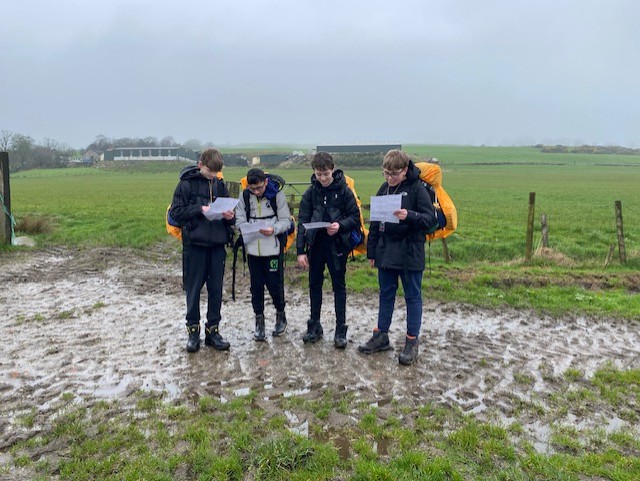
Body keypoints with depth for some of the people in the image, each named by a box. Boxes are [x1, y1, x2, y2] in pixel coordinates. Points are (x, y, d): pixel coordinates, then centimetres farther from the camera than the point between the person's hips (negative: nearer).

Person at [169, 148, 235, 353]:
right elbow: (176, 213, -7)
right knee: (193, 288, 6)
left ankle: (213, 329, 21)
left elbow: (229, 211, 13)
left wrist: (230, 216, -10)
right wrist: (200, 210, -17)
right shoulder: (186, 184, -4)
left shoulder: (220, 185, 7)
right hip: (194, 244, -3)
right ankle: (193, 329, 21)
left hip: (217, 244, 4)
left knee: (216, 289, 8)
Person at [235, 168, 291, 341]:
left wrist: (273, 229, -24)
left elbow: (286, 221, -6)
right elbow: (239, 220, 1)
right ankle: (259, 320, 23)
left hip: (273, 248, -3)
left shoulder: (277, 194, -7)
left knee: (275, 284, 4)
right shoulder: (244, 196, 2)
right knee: (256, 286, 9)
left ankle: (280, 315, 28)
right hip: (253, 248, 3)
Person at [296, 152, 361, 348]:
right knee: (315, 284, 12)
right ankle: (314, 325, 27)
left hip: (337, 245, -3)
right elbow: (302, 221, -1)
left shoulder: (344, 190, -6)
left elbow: (355, 217, -2)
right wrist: (300, 250, -7)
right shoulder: (311, 192, 1)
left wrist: (340, 225, -22)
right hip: (315, 244, 3)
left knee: (339, 286, 6)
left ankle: (341, 330, 15)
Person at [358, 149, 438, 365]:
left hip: (410, 254, -5)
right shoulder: (384, 189, 8)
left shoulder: (417, 189, -9)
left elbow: (431, 219, -13)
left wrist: (409, 216, -32)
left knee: (413, 296, 6)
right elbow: (375, 223, 12)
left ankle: (412, 342, 16)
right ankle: (381, 336, 27)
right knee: (386, 294, 14)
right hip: (385, 252, 6)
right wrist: (371, 252, 13)